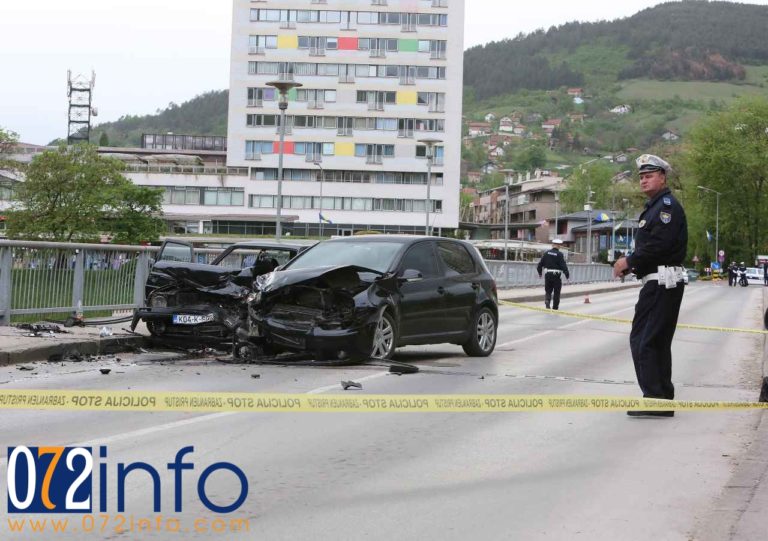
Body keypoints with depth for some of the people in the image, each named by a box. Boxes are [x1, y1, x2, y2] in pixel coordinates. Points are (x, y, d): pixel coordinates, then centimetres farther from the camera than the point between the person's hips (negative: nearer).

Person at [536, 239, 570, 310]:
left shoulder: (547, 253, 3)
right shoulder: (559, 254, -10)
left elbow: (540, 264, 6)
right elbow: (563, 265, -15)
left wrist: (539, 272, 19)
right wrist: (567, 275, -8)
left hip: (547, 275, 4)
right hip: (556, 275, -3)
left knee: (548, 290, 14)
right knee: (556, 292, 9)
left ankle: (547, 300, -14)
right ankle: (555, 307, 13)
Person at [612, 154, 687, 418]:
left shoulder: (667, 205, -11)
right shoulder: (655, 206, 21)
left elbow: (659, 244, -23)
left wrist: (629, 261, -14)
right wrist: (630, 263, 5)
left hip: (661, 282, -11)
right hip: (661, 283, 11)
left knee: (642, 340, -11)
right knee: (658, 342, 14)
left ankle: (656, 398, -10)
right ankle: (663, 399, 20)